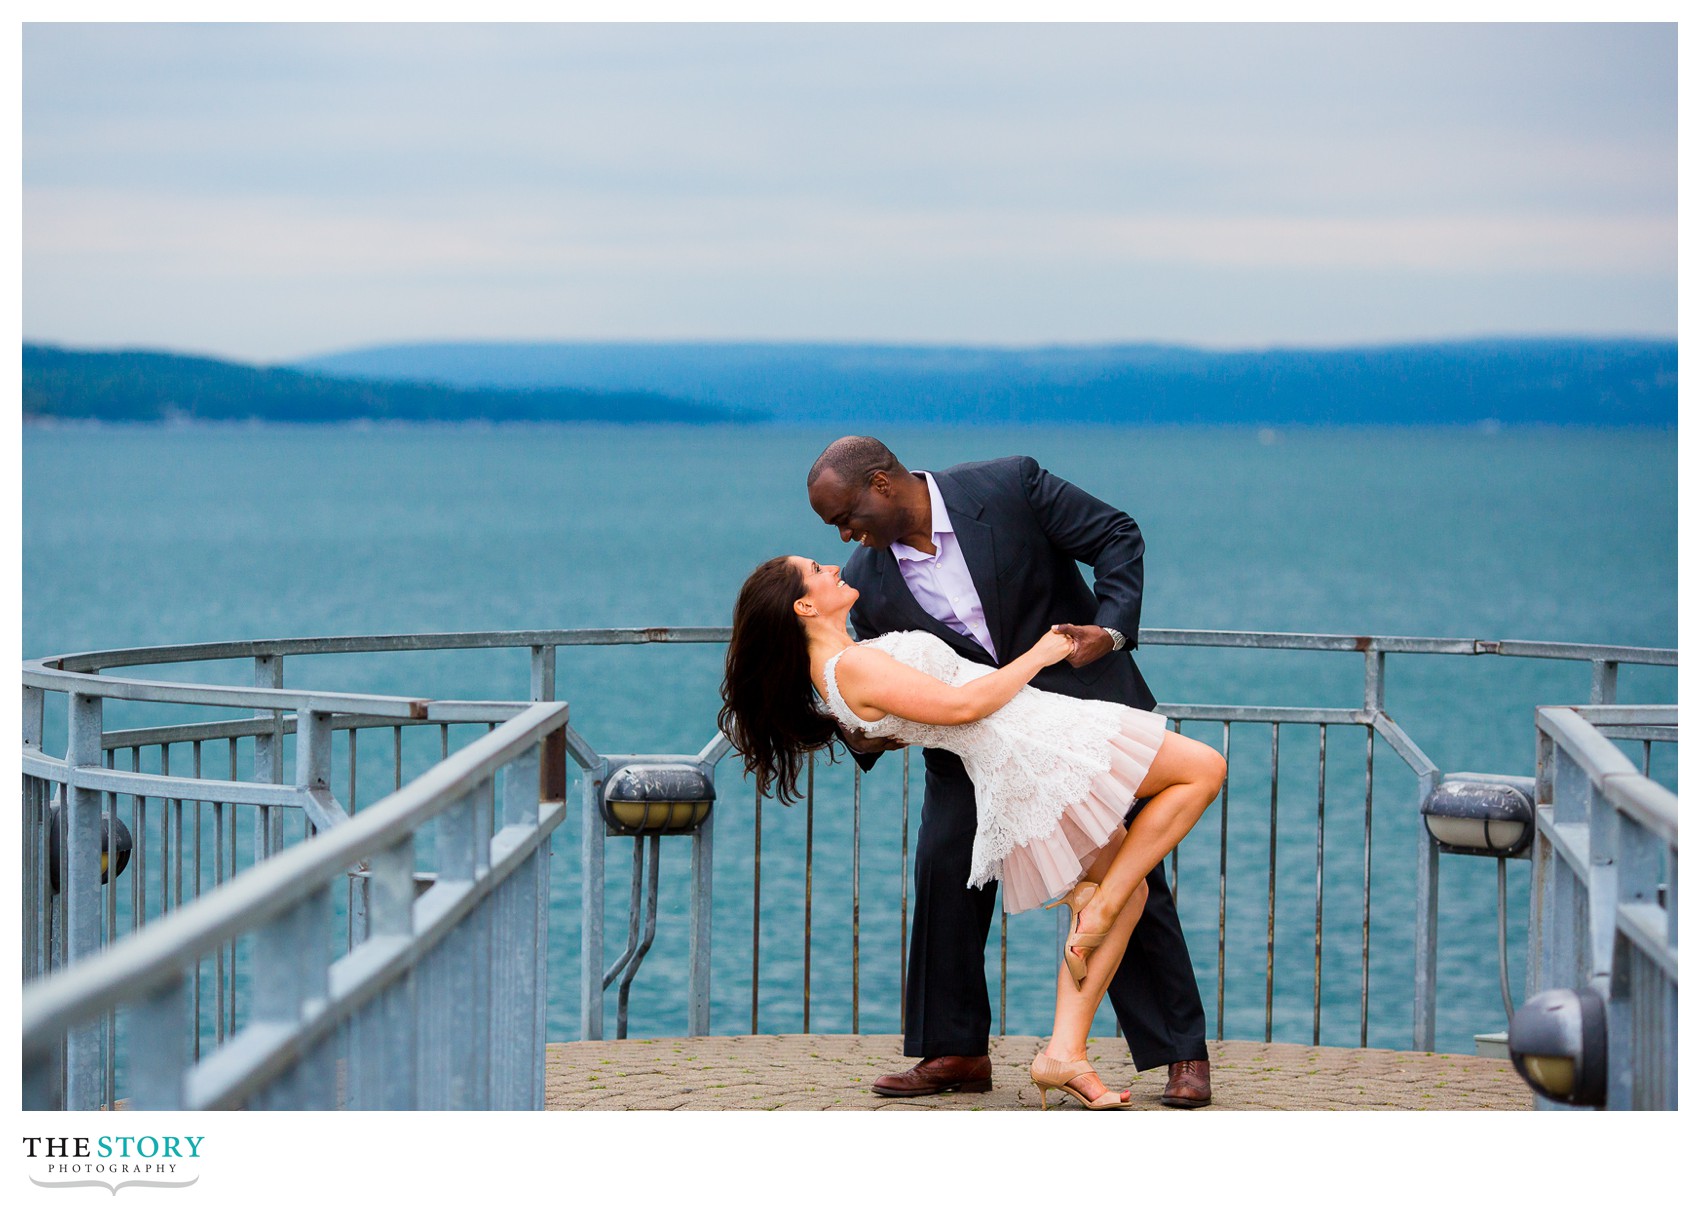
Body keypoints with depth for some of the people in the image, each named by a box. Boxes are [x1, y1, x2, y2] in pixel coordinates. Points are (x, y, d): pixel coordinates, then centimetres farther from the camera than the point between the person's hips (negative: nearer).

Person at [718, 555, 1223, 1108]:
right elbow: (961, 705, -18)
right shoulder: (852, 665, -17)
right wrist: (1038, 656, -5)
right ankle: (1097, 908, -5)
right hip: (1040, 747, -10)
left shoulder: (830, 674, 14)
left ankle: (1064, 1052, 6)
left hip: (1008, 788, 10)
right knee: (1204, 770, -4)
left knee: (1127, 893, 16)